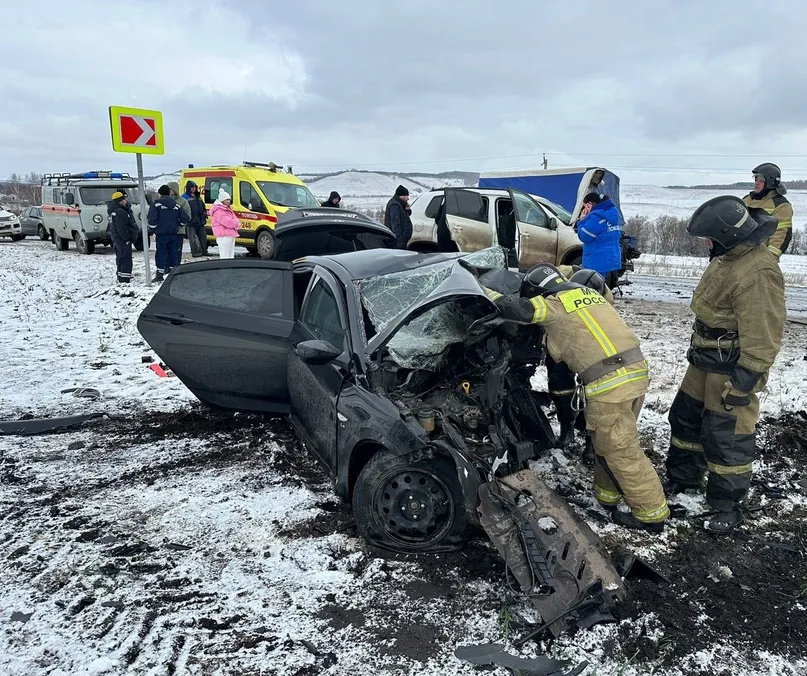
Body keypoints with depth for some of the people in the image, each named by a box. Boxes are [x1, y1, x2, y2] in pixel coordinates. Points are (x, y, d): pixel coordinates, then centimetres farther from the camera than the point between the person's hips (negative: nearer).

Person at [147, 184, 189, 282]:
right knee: (173, 252, 12)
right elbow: (185, 218, 7)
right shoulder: (176, 205, 9)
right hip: (173, 233, 5)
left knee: (160, 253, -2)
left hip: (161, 233, -5)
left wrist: (153, 229, -1)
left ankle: (160, 274, -3)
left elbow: (152, 218, -14)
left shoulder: (156, 204, -7)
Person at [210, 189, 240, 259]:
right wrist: (236, 224, -5)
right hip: (224, 236, -10)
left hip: (231, 234, 10)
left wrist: (236, 223, -5)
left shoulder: (228, 209, 22)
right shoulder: (218, 211, -12)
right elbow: (227, 222, -21)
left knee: (231, 256, 14)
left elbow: (235, 218, 18)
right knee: (225, 256, -12)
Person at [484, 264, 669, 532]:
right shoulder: (586, 292, 20)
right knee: (608, 441, 22)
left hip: (610, 381, -9)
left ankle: (652, 514, 15)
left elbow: (512, 308, -10)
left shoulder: (553, 304, -3)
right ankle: (607, 496, 35)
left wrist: (478, 288, 4)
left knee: (621, 452, 4)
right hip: (634, 370, 9)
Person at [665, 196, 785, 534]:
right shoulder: (727, 257, 5)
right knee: (686, 418, 20)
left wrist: (743, 382, -24)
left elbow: (762, 337, -27)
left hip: (733, 370, -10)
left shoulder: (759, 273, -27)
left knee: (727, 437, 1)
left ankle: (728, 506, 18)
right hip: (705, 361, 10)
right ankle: (683, 477, 40)